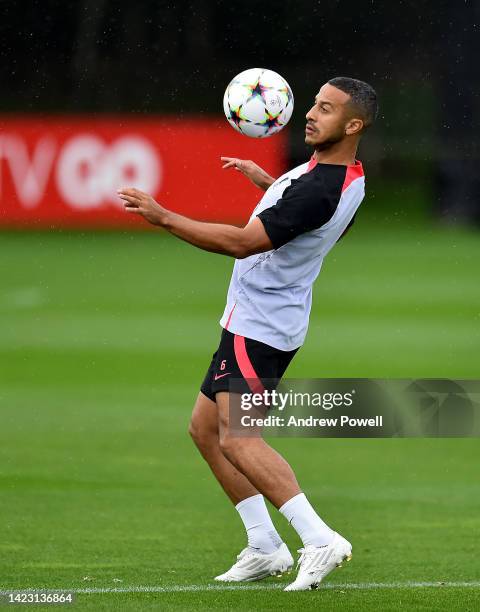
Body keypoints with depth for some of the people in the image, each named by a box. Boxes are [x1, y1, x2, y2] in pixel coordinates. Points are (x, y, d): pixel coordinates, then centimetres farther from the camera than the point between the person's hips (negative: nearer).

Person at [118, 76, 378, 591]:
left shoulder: (319, 189, -26)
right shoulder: (349, 180, 7)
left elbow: (243, 242, -30)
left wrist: (163, 217, -29)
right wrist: (265, 180, 25)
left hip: (257, 329, -11)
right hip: (261, 321, 11)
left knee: (237, 438, -18)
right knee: (205, 428, 14)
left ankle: (319, 539, -21)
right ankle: (264, 547, 13)